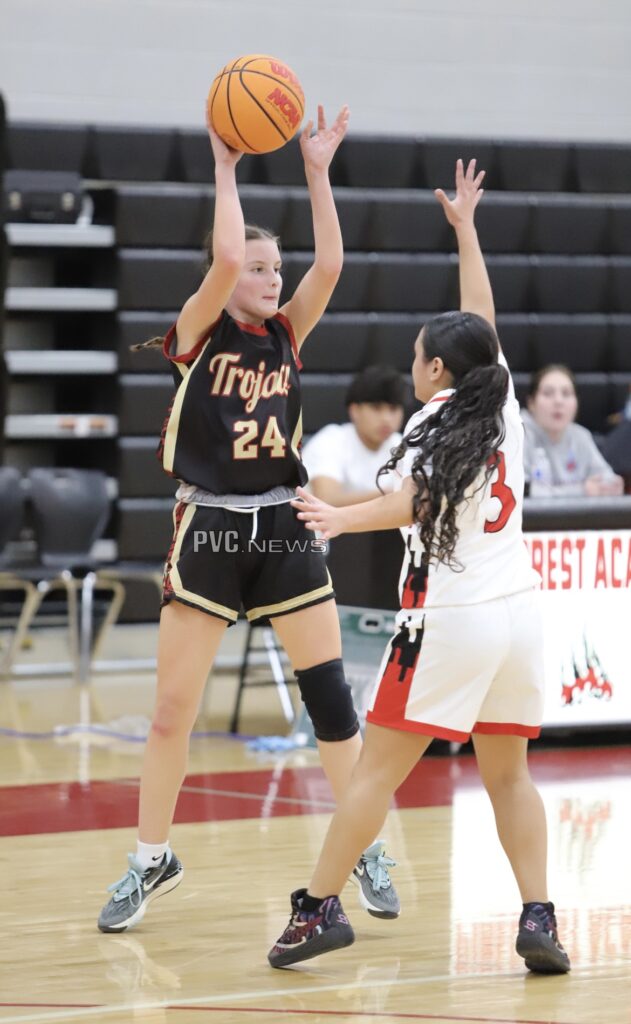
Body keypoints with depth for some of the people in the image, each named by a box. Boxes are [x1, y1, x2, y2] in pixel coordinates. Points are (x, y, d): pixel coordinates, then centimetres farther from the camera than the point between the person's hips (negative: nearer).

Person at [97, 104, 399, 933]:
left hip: (284, 530, 3)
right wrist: (225, 167, -12)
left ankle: (367, 851, 11)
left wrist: (318, 171, -7)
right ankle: (152, 860, 15)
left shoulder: (285, 336, 8)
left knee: (331, 696, 0)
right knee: (173, 709, 0)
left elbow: (330, 264, -6)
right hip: (209, 532, -3)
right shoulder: (197, 334, -3)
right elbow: (225, 257, -21)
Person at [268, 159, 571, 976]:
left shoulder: (435, 424, -6)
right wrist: (464, 229, 33)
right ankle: (538, 920, 3)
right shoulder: (502, 406, 10)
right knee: (507, 773, 13)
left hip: (448, 617, -6)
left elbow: (410, 504, -23)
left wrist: (339, 518, -35)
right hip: (518, 609, 6)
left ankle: (319, 907, 2)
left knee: (376, 770, 1)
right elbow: (482, 324, 24)